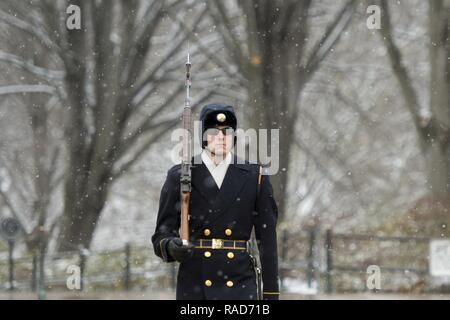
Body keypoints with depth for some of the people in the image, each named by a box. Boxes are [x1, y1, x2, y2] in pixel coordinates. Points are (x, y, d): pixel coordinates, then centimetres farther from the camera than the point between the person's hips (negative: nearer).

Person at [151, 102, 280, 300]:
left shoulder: (254, 176, 6)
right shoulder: (180, 177, 4)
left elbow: (267, 238, 6)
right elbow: (162, 234, 4)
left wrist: (271, 294, 2)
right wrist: (171, 247, -21)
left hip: (240, 285, 0)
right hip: (194, 288, 0)